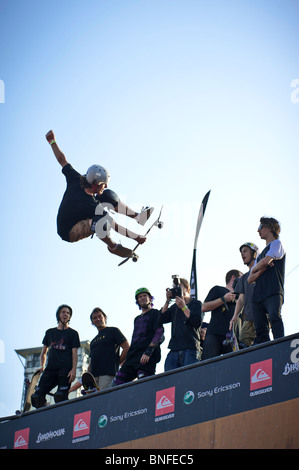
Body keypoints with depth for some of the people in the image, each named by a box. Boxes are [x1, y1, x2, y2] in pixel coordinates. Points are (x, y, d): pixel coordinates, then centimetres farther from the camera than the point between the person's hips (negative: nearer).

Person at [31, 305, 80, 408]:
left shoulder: (73, 333, 12)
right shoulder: (50, 332, 23)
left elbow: (74, 353, 3)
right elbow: (44, 352, 29)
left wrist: (74, 370, -11)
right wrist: (42, 366, 16)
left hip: (65, 369, -4)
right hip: (50, 369, 4)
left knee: (60, 396, -20)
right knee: (37, 397, -12)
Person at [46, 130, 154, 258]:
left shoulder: (75, 180, -17)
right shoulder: (91, 204, -35)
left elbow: (62, 160, -3)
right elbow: (114, 226, -29)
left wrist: (52, 142, 9)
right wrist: (136, 237, -23)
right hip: (69, 234, -9)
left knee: (107, 196, 4)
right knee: (100, 221, -39)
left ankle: (137, 216, 12)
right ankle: (113, 246, -11)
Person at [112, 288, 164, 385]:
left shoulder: (155, 313, 7)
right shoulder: (137, 319, 30)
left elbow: (159, 333, -7)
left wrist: (148, 352, -18)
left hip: (147, 357, -8)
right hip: (133, 357, 8)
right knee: (116, 384, -6)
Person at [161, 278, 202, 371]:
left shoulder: (196, 304, 11)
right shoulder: (175, 307, 23)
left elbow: (197, 323, -5)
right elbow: (162, 319, 10)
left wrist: (184, 307, -5)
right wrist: (167, 301, 5)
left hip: (190, 349, -4)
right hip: (174, 350, 4)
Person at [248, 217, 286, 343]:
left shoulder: (276, 243, 11)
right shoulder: (261, 255, 32)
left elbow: (266, 261, -8)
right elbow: (250, 279, 22)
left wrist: (254, 269, 13)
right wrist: (262, 269, 4)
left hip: (273, 293, -8)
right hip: (258, 296, 8)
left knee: (274, 317, -31)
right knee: (260, 331, -7)